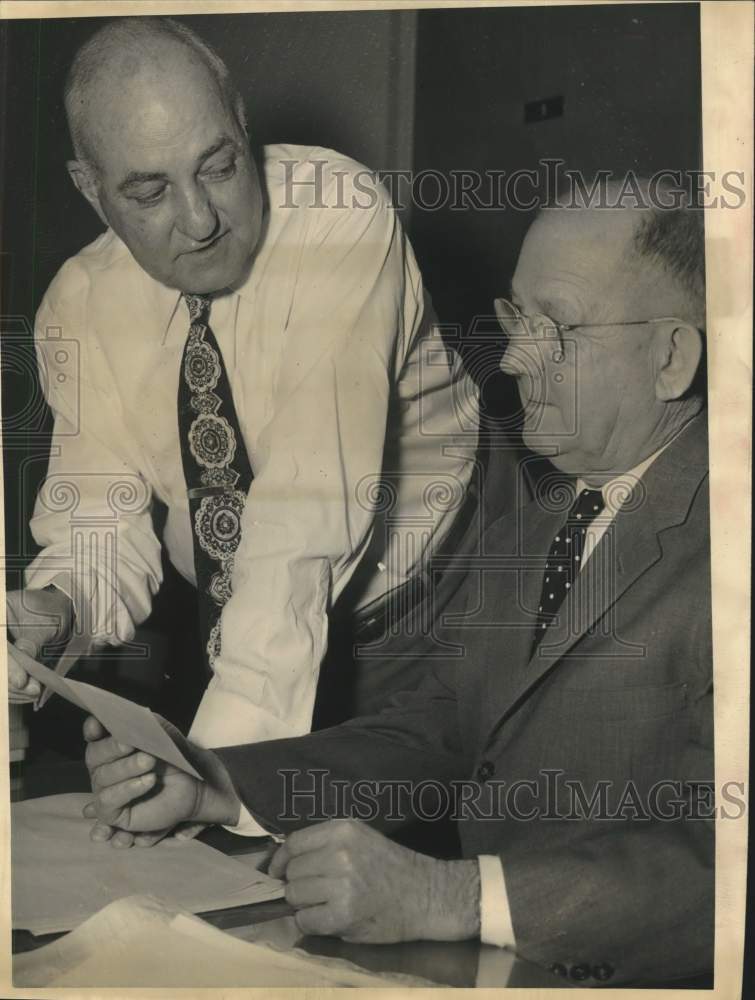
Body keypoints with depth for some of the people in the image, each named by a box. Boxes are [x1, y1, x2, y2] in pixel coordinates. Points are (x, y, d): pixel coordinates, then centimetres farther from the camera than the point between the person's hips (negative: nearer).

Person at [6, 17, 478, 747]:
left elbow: (312, 501, -29)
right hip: (214, 616, 4)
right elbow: (100, 518, -6)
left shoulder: (340, 211, -21)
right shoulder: (77, 307, -5)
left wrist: (231, 741, -35)